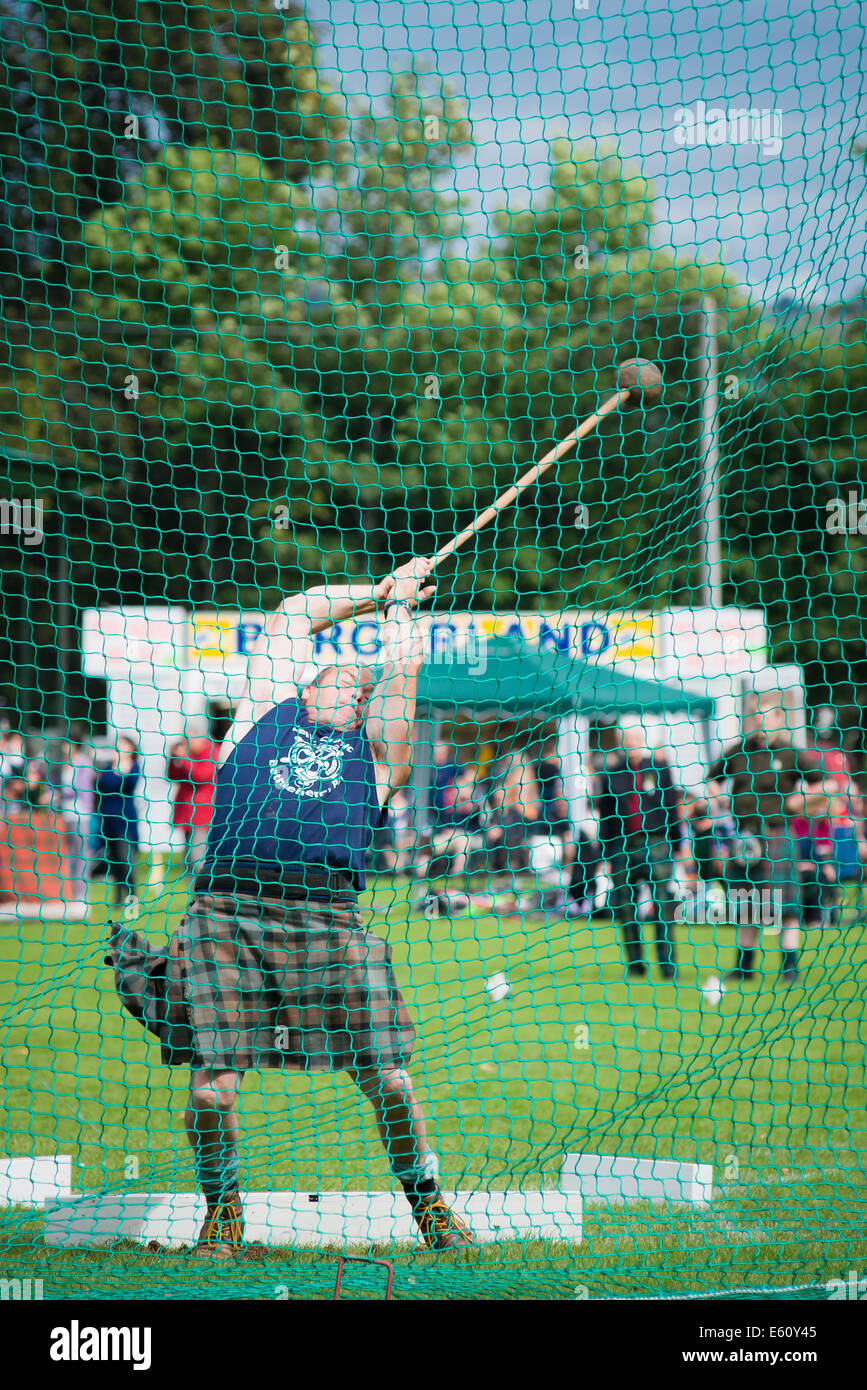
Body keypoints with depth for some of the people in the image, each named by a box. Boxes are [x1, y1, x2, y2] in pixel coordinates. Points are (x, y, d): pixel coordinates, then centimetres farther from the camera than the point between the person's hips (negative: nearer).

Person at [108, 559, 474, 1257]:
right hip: (227, 909, -1)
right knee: (213, 1088, -9)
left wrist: (400, 602, 41)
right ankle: (222, 1209, 17)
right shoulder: (267, 713, 24)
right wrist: (379, 592, 45)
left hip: (329, 921, 1)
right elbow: (294, 614, 34)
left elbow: (404, 663, 23)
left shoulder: (377, 749, 25)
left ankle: (428, 1202, 20)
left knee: (388, 1080, -4)